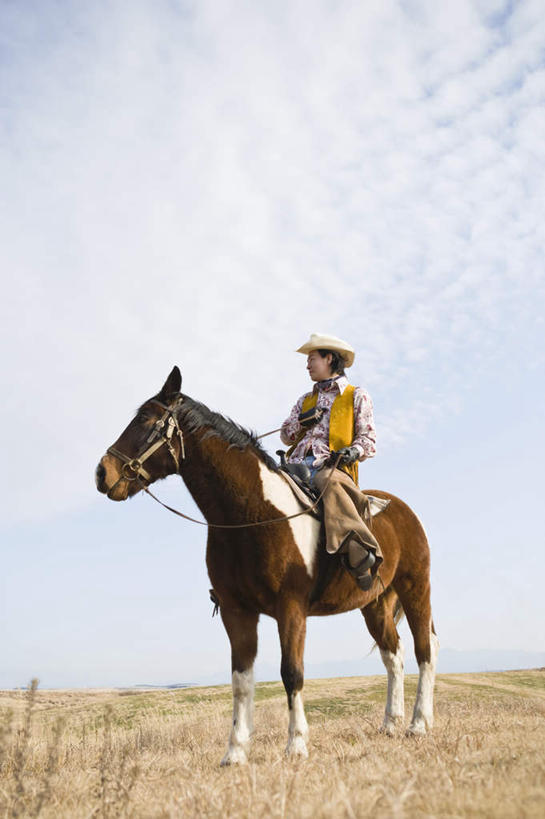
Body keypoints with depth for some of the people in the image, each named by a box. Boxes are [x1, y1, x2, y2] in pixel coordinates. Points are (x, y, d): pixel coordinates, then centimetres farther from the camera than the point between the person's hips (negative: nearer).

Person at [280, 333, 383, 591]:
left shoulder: (357, 396, 15)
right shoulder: (306, 400, 31)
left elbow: (368, 439, 6)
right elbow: (286, 436, 24)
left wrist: (353, 451, -16)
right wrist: (301, 421, 3)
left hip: (331, 467, -5)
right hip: (298, 466, 5)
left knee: (331, 484, -41)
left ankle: (360, 555, -48)